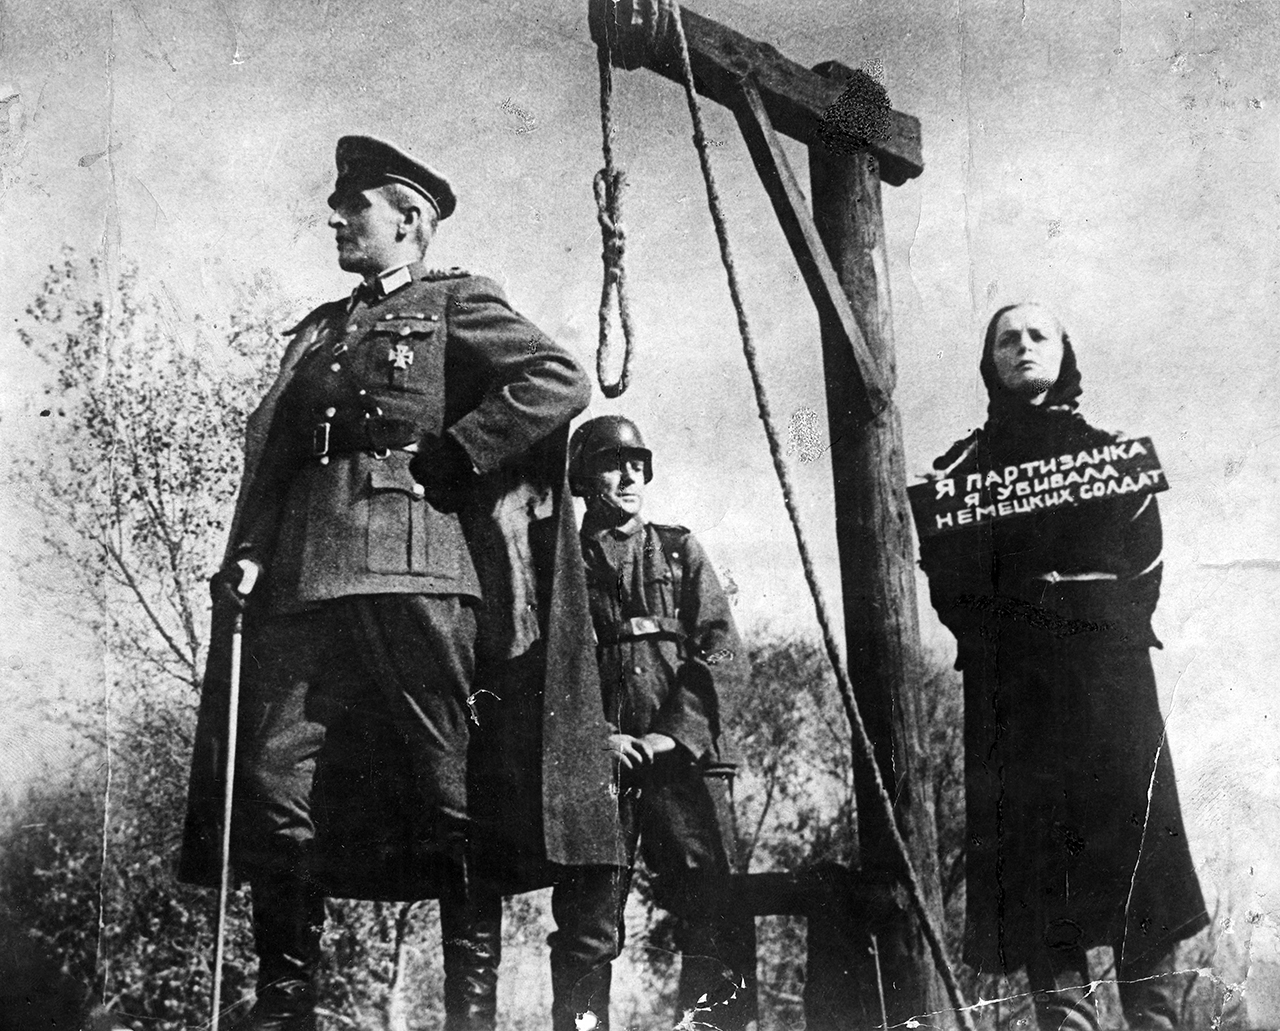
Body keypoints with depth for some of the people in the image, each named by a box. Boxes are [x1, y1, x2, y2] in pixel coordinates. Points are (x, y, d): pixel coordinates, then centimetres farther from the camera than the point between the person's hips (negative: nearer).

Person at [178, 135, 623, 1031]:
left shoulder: (456, 303, 10)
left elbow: (561, 383, -5)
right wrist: (248, 551, 5)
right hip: (304, 579, 6)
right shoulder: (317, 333, 28)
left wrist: (448, 458, -8)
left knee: (453, 790, -4)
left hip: (418, 570, -6)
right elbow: (270, 453, 22)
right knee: (277, 781, -2)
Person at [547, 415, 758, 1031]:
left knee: (718, 915, -9)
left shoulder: (679, 552, 19)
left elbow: (724, 655, 8)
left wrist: (673, 735, -6)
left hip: (684, 757, 1)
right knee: (587, 928, -5)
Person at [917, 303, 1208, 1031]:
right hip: (1009, 691, 0)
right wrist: (1000, 644, -7)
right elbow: (950, 583, 4)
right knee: (1032, 857, -6)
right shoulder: (963, 466, 14)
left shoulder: (1110, 452, 16)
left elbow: (1145, 567, 6)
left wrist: (1112, 636, -6)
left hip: (1112, 675, 0)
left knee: (1135, 838, -6)